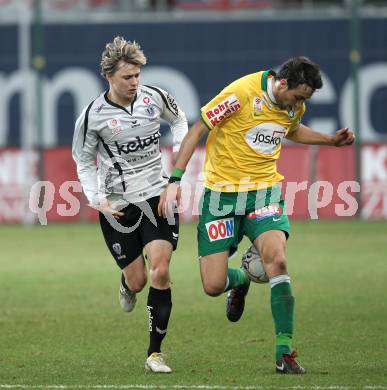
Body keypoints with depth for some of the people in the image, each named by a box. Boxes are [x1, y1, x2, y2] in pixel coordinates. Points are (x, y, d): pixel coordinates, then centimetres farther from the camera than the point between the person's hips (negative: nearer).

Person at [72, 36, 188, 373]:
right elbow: (84, 162, 3)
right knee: (137, 280, 2)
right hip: (117, 203, -1)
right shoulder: (92, 116, -10)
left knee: (160, 272, -14)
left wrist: (181, 145, 2)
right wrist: (97, 199, -11)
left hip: (157, 194, 1)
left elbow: (178, 118, 20)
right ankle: (127, 286, 45)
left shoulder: (154, 97, -3)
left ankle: (155, 352, -4)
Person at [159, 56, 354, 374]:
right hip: (221, 194, -3)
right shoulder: (242, 93, -18)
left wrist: (331, 140, 13)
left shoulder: (294, 106, 1)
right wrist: (175, 181, -15)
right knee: (213, 285, -6)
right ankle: (241, 280, 35)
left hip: (264, 193, 3)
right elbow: (197, 130, -11)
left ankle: (284, 353, -19)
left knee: (277, 259, -24)